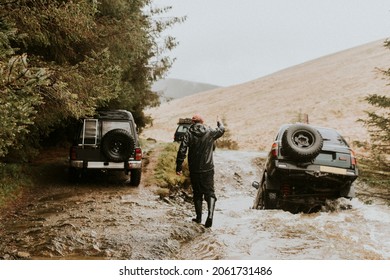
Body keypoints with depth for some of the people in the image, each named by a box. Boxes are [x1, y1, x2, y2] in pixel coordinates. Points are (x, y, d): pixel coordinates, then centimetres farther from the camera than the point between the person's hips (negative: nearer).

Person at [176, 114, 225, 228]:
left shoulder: (189, 134, -6)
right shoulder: (210, 133, -2)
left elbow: (182, 151, -12)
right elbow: (221, 130, 19)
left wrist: (179, 167, -5)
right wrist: (219, 122, 41)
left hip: (194, 170, 0)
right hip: (208, 169, 0)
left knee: (197, 194, 14)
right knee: (210, 192, 5)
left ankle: (199, 217, 21)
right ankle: (210, 215, -14)